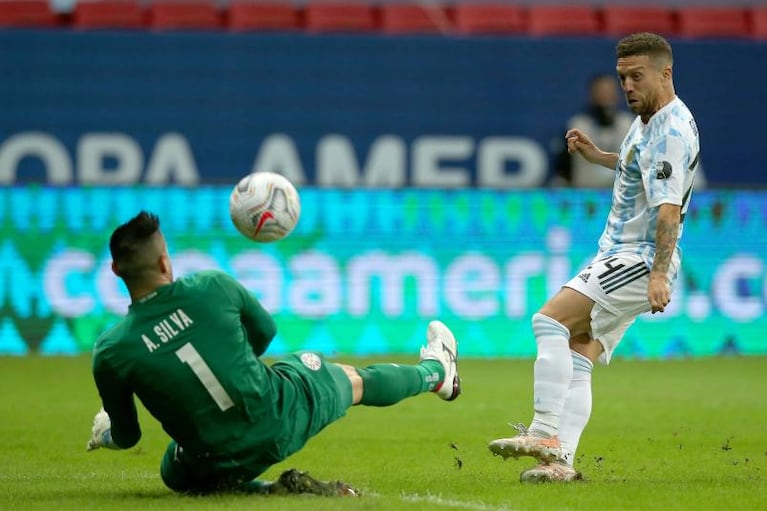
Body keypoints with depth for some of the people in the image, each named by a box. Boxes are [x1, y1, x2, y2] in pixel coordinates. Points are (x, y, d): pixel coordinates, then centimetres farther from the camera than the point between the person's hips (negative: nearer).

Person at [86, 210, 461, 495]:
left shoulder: (110, 354, -17)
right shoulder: (212, 287, -17)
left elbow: (126, 437, -3)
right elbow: (265, 330, 5)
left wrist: (106, 435, 22)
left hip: (216, 463, -1)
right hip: (284, 421, 1)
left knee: (173, 474, 35)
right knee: (355, 380, 30)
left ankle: (267, 491, 11)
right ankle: (436, 372, 60)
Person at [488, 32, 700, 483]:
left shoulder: (671, 131, -18)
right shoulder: (649, 121, 13)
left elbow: (668, 207, -28)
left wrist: (659, 274, -35)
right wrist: (597, 156, 23)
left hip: (639, 259, -10)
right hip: (619, 257, 10)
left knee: (550, 321, -19)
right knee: (577, 359, 2)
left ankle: (545, 435, -22)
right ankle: (562, 461, -2)